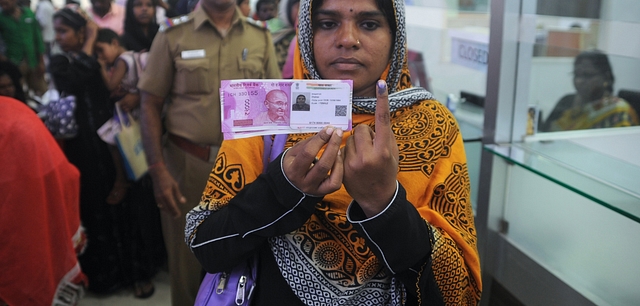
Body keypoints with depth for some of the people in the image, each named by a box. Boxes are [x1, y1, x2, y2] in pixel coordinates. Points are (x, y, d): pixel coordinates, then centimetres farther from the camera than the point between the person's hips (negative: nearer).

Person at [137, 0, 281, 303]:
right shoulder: (172, 35, -3)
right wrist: (158, 169, -10)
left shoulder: (261, 37, 2)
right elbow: (150, 104, -3)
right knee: (186, 254, 13)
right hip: (187, 163, -1)